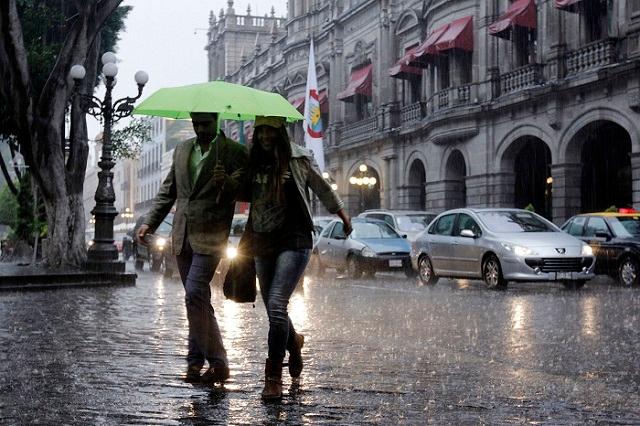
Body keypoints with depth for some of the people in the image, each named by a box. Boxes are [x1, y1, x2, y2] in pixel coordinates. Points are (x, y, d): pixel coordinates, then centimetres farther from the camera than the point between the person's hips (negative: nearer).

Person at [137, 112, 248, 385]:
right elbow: (168, 191, 21)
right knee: (197, 300, 11)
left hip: (210, 236, -6)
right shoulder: (181, 150, 16)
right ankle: (197, 361, 18)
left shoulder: (234, 152, -2)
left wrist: (226, 182, -27)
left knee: (194, 295, -17)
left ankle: (217, 362, -10)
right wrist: (150, 222, 12)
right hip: (182, 236, 6)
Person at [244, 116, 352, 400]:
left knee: (276, 305, -19)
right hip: (262, 243, 5)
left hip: (294, 240, -5)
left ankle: (273, 377, -12)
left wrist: (344, 217, 23)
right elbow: (246, 194, 20)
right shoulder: (253, 160, 6)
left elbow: (323, 189, 10)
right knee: (273, 310, 12)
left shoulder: (298, 159, -4)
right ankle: (294, 342, 45)